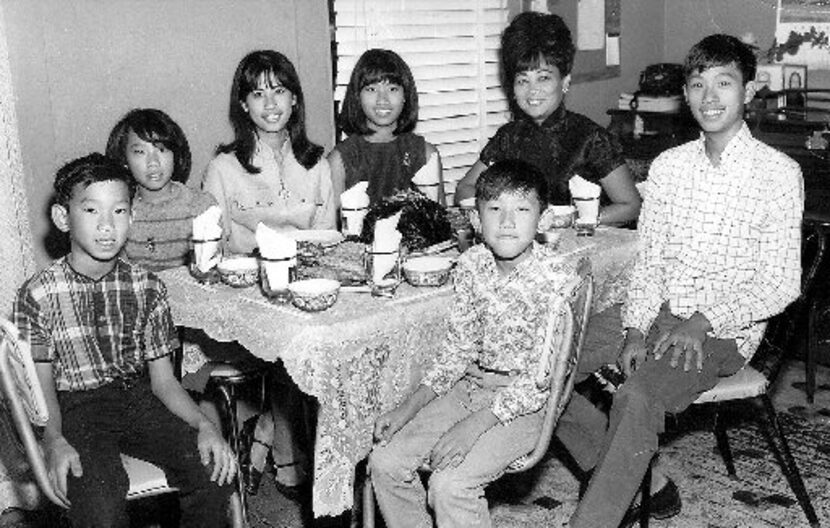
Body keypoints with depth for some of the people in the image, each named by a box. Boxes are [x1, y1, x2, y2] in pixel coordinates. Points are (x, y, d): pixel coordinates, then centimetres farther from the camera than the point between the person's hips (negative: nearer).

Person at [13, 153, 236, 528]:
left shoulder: (147, 287, 2)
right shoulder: (38, 295, -5)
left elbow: (163, 378, 4)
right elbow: (42, 385, -2)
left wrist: (204, 425, -13)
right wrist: (55, 441, -21)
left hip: (138, 398, 3)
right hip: (76, 408, -3)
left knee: (214, 471, -18)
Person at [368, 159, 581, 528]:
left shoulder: (558, 276, -18)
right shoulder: (472, 265, 0)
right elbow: (459, 346, 8)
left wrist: (479, 422, -24)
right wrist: (411, 405, -1)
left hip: (526, 402, -6)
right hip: (473, 384, 6)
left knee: (450, 484, -24)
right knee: (385, 461, -6)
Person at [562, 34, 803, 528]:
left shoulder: (779, 173, -5)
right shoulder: (668, 166, 9)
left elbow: (781, 284, -8)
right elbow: (649, 263, 8)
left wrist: (703, 322, -19)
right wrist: (636, 329, -7)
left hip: (726, 329, -5)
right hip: (658, 315, 6)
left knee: (636, 399, -32)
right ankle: (647, 483, 3)